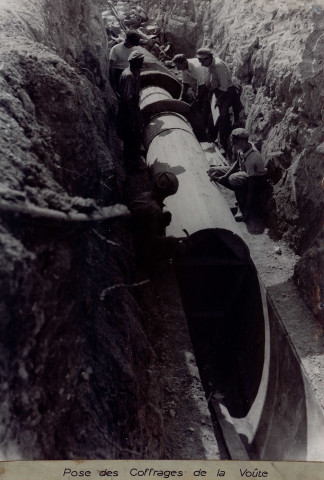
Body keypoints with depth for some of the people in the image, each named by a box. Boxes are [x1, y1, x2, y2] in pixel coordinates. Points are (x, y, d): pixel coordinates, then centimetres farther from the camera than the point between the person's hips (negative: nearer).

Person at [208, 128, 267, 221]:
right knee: (213, 171, 0)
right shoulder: (243, 147, -12)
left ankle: (243, 208, -19)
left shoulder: (251, 158, -36)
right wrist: (224, 177, -5)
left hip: (257, 178, -9)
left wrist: (247, 208, -33)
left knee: (234, 179, -43)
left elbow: (251, 183, -34)